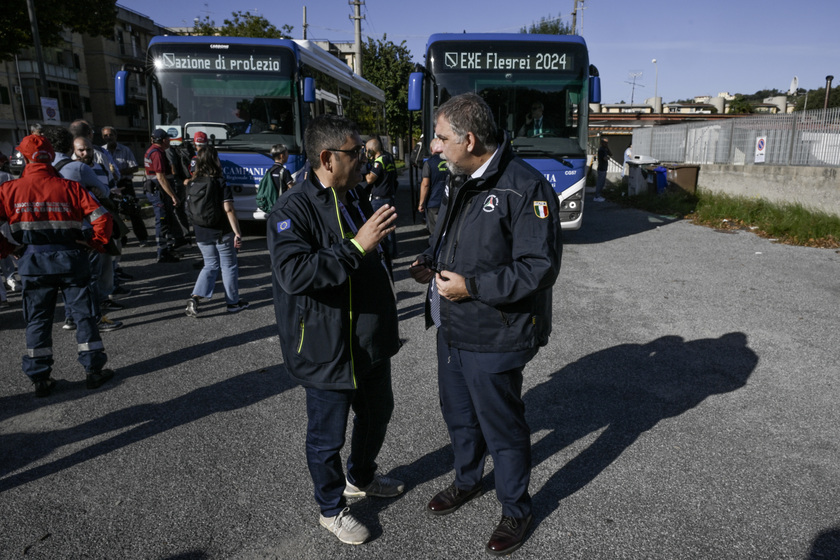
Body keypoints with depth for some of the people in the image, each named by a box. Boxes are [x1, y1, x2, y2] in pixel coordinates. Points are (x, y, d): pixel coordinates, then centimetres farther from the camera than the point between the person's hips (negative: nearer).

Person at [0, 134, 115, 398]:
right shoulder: (69, 187, -3)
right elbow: (101, 216, -10)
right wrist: (97, 243, 1)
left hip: (33, 262, 1)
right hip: (71, 258, -1)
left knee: (38, 319, 11)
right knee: (84, 314, 9)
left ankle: (40, 378, 15)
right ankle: (93, 370, 13)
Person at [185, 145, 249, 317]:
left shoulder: (193, 184, 3)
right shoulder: (220, 183, -13)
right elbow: (228, 209, -18)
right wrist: (237, 232, -18)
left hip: (201, 234, 5)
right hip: (222, 232, -5)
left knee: (210, 265, 16)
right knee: (229, 266, 9)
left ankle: (195, 298, 0)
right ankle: (233, 302, 17)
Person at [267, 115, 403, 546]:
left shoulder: (356, 198, 9)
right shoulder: (293, 210, -19)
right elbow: (292, 273, -35)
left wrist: (386, 323, 26)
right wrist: (357, 246, -36)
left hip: (371, 343, 9)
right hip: (328, 350, -9)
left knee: (377, 413, 25)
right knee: (327, 436, 10)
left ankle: (362, 478, 51)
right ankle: (332, 508, 35)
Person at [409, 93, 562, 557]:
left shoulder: (525, 187, -21)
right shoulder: (462, 181, 8)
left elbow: (540, 268, -23)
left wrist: (471, 286, -24)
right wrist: (431, 261, 2)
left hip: (494, 336, -8)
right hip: (452, 327, 9)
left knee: (502, 427, 9)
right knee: (458, 414, 25)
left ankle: (515, 510, 34)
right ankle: (467, 481, 51)